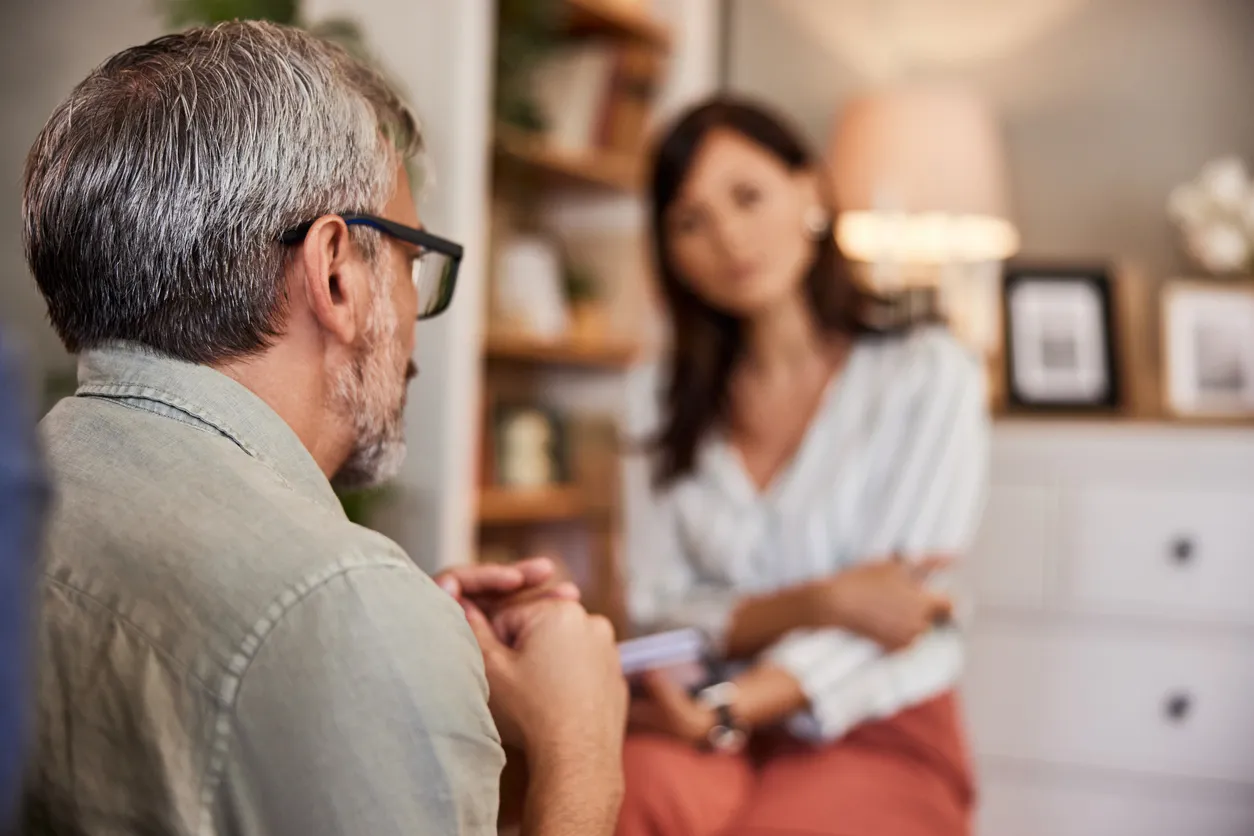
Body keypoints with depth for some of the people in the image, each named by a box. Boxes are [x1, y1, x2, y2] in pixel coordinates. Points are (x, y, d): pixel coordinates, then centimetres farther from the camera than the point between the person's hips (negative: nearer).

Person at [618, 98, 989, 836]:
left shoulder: (929, 373, 3)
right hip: (723, 730, 2)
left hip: (879, 732, -2)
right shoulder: (692, 409, 14)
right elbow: (658, 612, 5)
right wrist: (820, 602, -14)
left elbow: (903, 608, -6)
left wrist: (731, 708, -20)